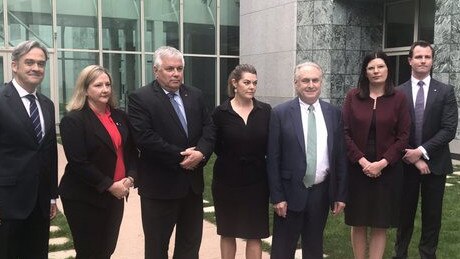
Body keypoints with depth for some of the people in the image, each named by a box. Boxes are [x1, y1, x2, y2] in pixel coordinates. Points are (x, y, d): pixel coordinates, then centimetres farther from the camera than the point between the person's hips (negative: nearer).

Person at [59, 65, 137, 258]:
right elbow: (78, 162, -17)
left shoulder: (120, 117, 9)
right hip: (84, 198, -5)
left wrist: (129, 178, -5)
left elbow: (131, 151, 12)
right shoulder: (73, 120, -11)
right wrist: (109, 186, -17)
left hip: (116, 195, 6)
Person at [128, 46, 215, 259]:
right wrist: (181, 156, -17)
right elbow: (145, 138, -19)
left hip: (193, 182, 5)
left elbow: (208, 128, 5)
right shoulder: (140, 98, -9)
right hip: (160, 185, -5)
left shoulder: (196, 95, 9)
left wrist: (201, 152, -15)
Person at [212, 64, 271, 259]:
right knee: (227, 233, 14)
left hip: (256, 181, 1)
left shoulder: (265, 111, -2)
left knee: (254, 234, 7)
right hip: (227, 181, 0)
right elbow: (215, 146, 0)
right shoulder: (221, 112, -6)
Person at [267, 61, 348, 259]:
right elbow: (273, 159, -6)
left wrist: (341, 194, 3)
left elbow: (340, 156, 5)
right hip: (291, 192, -2)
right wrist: (277, 196, -9)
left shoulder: (334, 113, 3)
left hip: (321, 192, 3)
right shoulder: (280, 113, -6)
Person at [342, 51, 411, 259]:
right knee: (358, 223, 9)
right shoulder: (353, 96, 1)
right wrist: (362, 160, -12)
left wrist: (382, 162, -12)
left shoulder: (399, 98, 0)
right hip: (357, 168, 1)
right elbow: (345, 132, -2)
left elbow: (403, 136, -2)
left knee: (380, 225, 5)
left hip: (387, 169, 0)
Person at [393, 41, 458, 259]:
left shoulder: (445, 91, -1)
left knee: (432, 214, 9)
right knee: (405, 212, 11)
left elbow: (449, 129, -9)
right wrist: (412, 157, -11)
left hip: (435, 163, 0)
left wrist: (422, 151, -16)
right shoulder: (398, 92, -1)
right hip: (406, 163, 0)